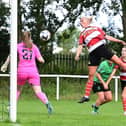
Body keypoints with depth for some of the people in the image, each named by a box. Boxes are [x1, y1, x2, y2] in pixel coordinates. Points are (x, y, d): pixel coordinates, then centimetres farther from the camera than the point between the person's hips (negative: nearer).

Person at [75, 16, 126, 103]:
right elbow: (80, 46, 11)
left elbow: (107, 37, 21)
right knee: (91, 75, -2)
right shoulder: (82, 34, 21)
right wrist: (77, 55, -8)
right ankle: (86, 96, 0)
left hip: (101, 47, -1)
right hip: (93, 53, 1)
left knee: (118, 61, -15)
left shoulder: (96, 28, 20)